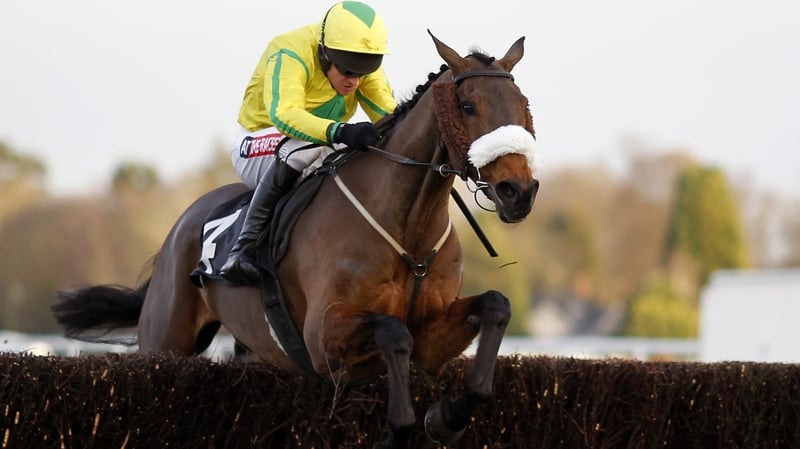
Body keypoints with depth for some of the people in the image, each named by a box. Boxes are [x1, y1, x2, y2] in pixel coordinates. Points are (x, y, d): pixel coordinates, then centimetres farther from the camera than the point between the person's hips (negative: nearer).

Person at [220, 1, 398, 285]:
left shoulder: (366, 65, -5)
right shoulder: (290, 54, -27)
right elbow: (282, 114, -43)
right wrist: (339, 132, -59)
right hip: (256, 148, -6)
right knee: (305, 147, -40)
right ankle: (246, 244, -34)